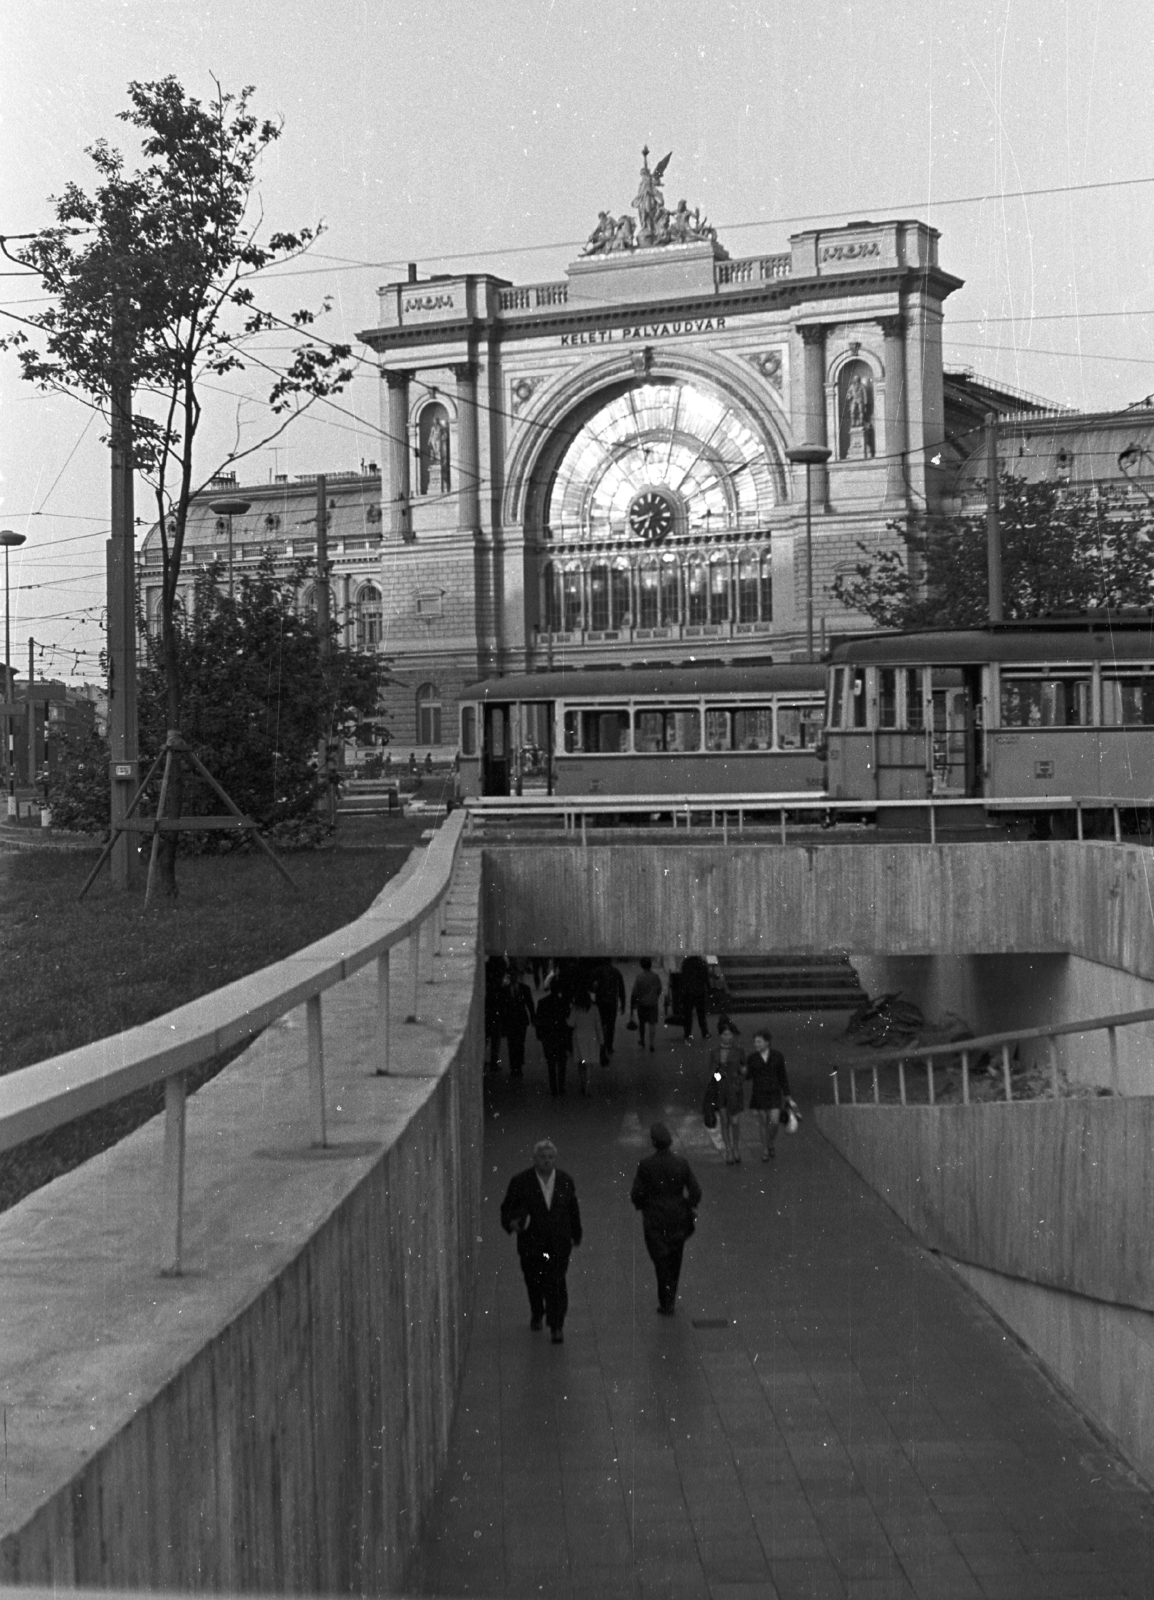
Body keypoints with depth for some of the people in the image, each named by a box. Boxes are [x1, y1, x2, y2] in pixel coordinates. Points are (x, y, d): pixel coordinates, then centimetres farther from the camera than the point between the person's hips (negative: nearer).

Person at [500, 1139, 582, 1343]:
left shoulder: (565, 1181, 1)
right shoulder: (520, 1182, -7)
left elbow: (573, 1210, 13)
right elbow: (507, 1208, -2)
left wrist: (576, 1235, 18)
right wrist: (511, 1223, -23)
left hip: (559, 1244, 0)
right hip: (531, 1244, 0)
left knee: (556, 1284, -9)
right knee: (534, 1282, 14)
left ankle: (556, 1327, -5)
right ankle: (536, 1315, 42)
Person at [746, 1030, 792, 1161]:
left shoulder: (777, 1056, -1)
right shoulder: (752, 1058, -1)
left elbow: (782, 1076, 5)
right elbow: (749, 1076, 0)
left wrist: (787, 1094, 5)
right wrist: (744, 1073, -23)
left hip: (774, 1094, 0)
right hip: (759, 1095, 0)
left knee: (774, 1122, -8)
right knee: (763, 1123, 5)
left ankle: (770, 1144, 19)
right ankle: (765, 1151, 17)